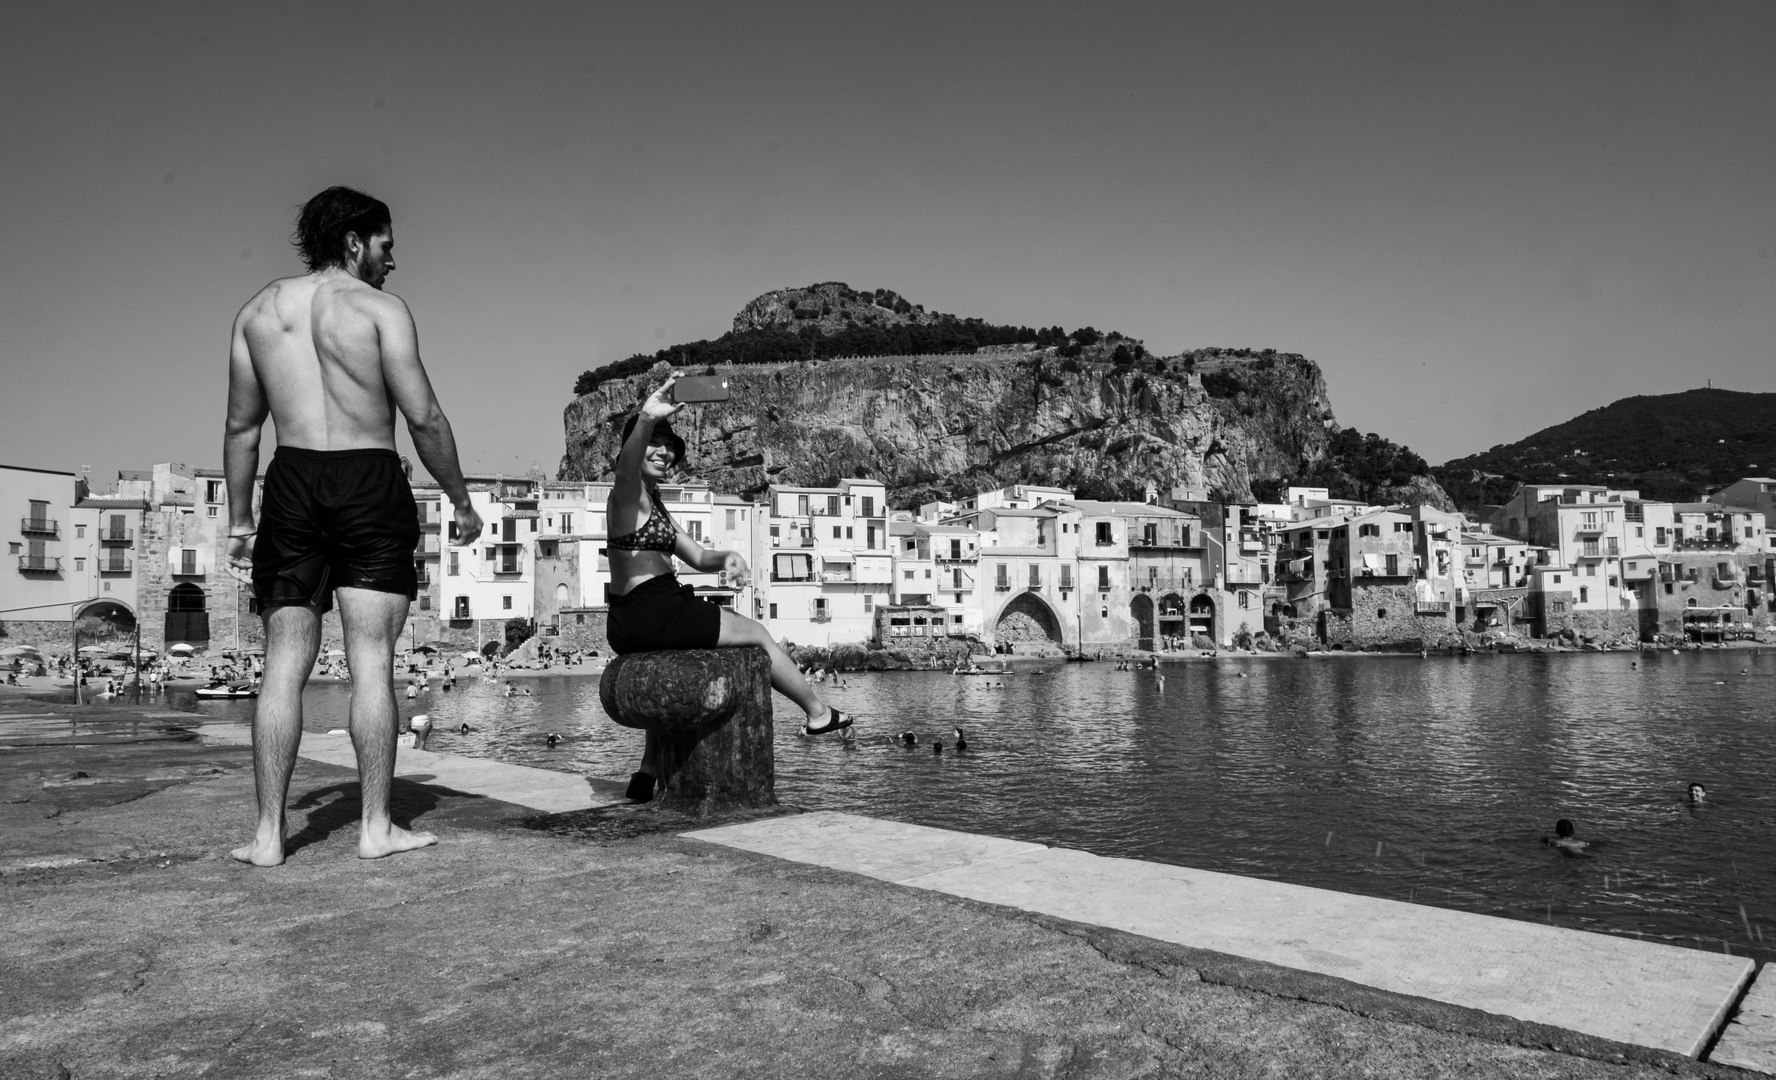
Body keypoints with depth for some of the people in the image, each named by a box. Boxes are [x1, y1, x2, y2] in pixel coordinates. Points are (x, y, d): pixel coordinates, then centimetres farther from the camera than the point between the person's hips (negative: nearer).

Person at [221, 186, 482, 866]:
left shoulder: (259, 311, 13)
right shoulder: (379, 308, -2)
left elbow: (241, 426, 13)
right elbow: (425, 419, -8)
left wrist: (239, 522, 18)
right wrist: (461, 503, 1)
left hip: (291, 482, 4)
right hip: (370, 484, -4)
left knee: (284, 667, 5)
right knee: (372, 663, -2)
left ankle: (269, 834, 6)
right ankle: (376, 828, 2)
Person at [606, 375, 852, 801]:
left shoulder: (656, 505, 21)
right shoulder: (628, 493, -8)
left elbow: (698, 556, 20)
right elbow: (628, 464, -34)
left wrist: (727, 557, -3)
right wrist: (645, 420, -54)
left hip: (629, 624, 10)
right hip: (650, 611, -10)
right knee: (758, 635, 6)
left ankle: (648, 773, 31)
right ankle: (818, 712, 24)